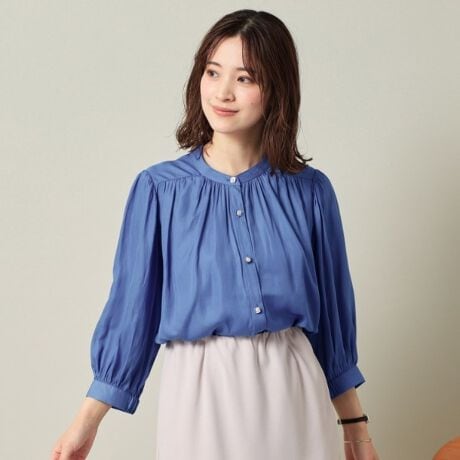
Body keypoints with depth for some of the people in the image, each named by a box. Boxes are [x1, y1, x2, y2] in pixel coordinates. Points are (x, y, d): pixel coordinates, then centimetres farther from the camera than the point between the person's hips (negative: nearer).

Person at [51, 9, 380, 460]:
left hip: (292, 389, 2)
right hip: (200, 391, -1)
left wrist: (355, 424, 11)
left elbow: (333, 309, 6)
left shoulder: (310, 191, -1)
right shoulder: (159, 189, -5)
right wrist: (87, 421, -3)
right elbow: (132, 306, -2)